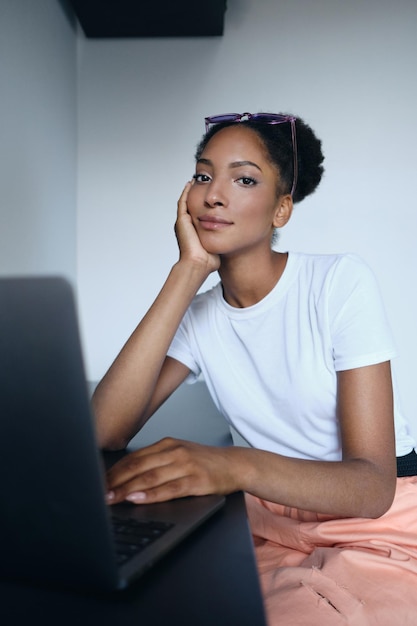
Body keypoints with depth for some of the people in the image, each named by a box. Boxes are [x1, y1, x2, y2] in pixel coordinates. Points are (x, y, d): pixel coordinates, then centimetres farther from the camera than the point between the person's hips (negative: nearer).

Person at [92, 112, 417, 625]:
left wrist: (239, 466, -40)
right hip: (274, 521, 4)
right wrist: (188, 270, -19)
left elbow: (373, 486, -19)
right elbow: (104, 432, -17)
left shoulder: (340, 282, -13)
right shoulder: (199, 317, 1)